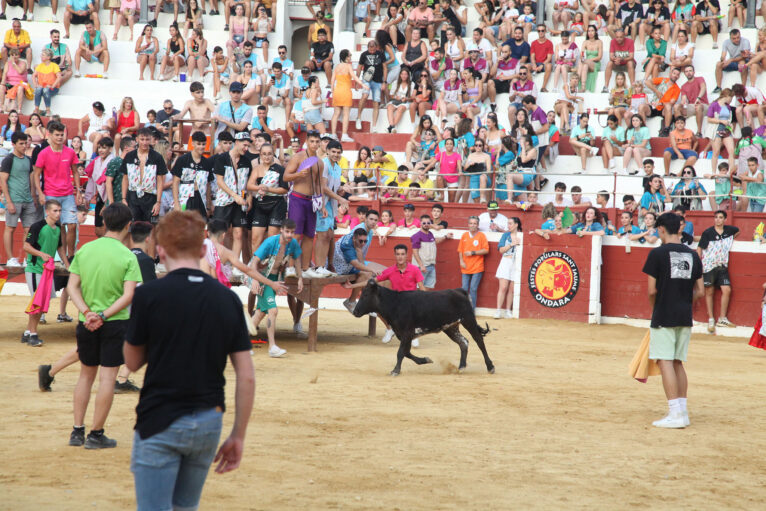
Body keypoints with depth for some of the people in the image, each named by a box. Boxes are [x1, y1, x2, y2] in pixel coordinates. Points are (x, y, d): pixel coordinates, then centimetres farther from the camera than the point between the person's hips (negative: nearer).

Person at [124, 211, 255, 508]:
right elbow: (247, 377, 0)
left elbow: (133, 362, 4)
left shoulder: (149, 295, -10)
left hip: (160, 422, -4)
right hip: (209, 422, 4)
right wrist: (238, 436, 8)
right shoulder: (227, 300, 0)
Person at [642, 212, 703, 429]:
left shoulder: (658, 253, -8)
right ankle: (682, 411, 16)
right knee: (678, 363, 14)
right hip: (685, 318, 6)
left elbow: (652, 290, -8)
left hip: (663, 317, -6)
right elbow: (699, 291, 9)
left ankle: (675, 413, -10)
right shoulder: (692, 255, 8)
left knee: (665, 362, -5)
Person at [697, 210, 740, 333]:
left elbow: (738, 231, 25)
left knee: (727, 290, -7)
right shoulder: (707, 233, -10)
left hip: (722, 266, 3)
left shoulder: (729, 230, 1)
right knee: (709, 292, 2)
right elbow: (699, 249, -7)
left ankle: (722, 319, 3)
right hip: (709, 266, -3)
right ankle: (711, 320, 10)